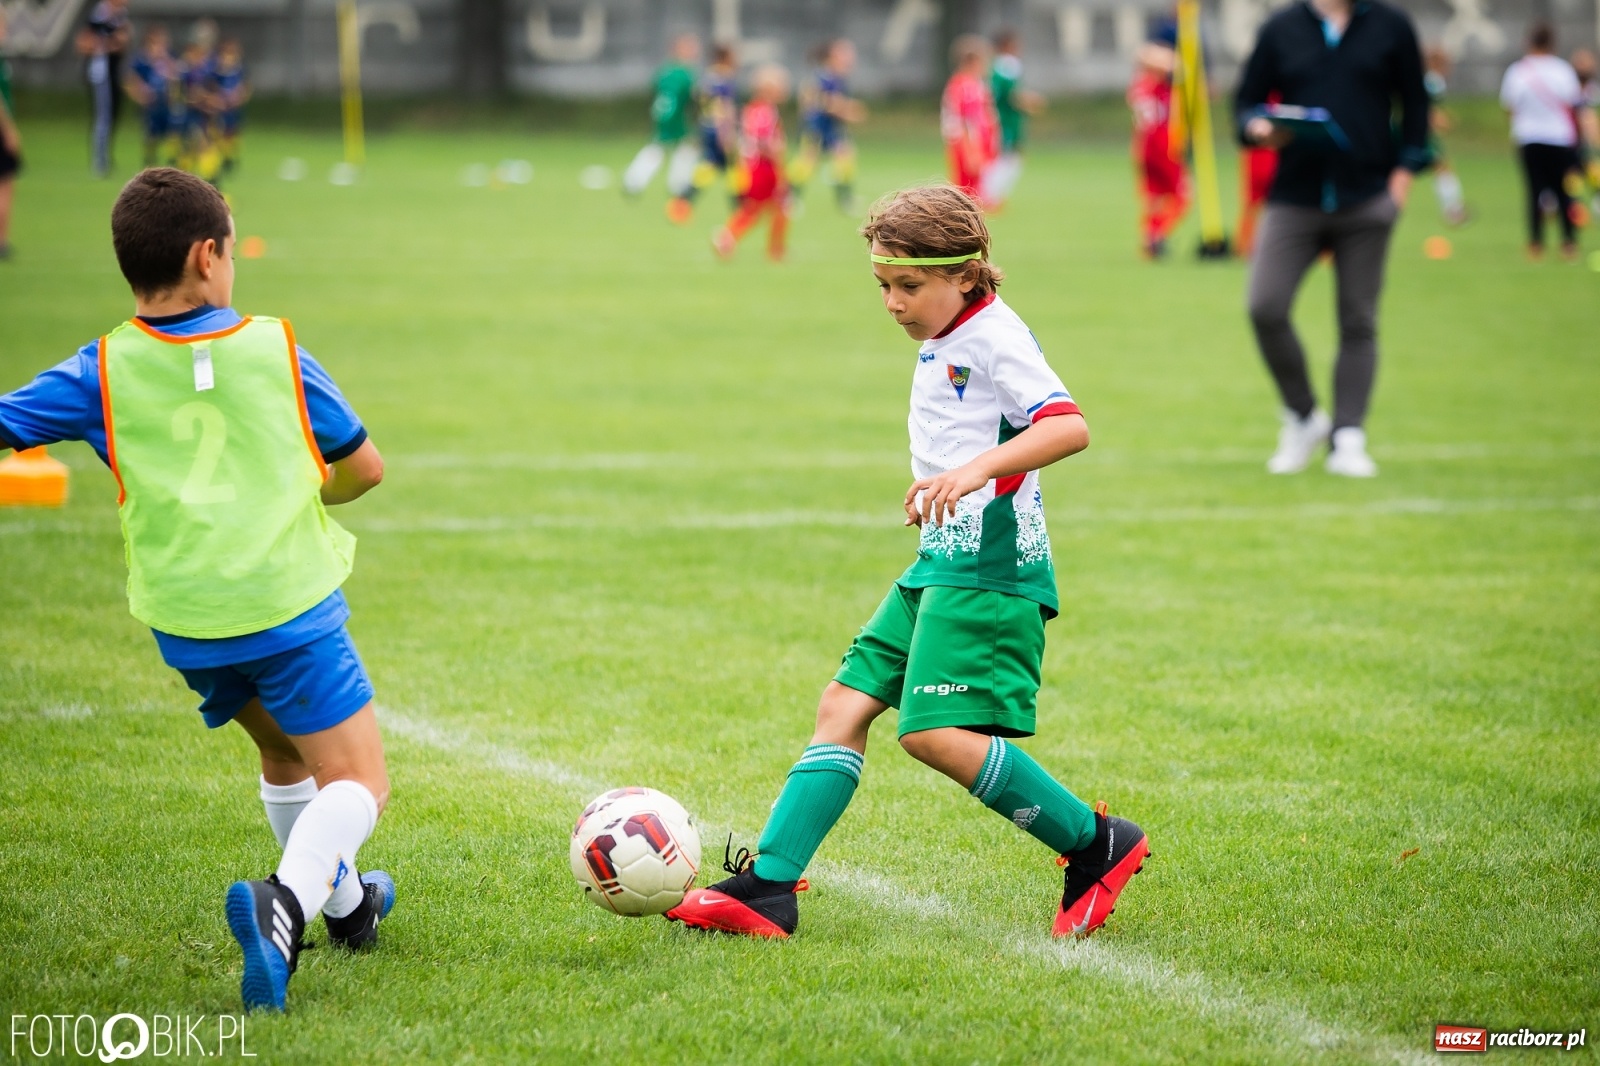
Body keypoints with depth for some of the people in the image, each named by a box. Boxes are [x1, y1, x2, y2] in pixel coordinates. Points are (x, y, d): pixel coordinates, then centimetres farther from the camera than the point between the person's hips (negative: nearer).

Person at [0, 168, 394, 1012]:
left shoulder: (102, 373, -1)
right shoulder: (275, 351, 0)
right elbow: (362, 468, 10)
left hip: (184, 624, 4)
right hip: (289, 602, -4)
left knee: (281, 754, 28)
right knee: (356, 781, -2)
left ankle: (345, 904, 42)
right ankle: (286, 904, -30)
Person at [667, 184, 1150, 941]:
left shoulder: (995, 336, -11)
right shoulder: (940, 345, 17)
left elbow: (1069, 427, -25)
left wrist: (978, 469, -35)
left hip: (990, 570, -10)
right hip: (938, 565, 10)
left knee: (933, 731, -17)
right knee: (844, 705, 3)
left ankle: (1097, 846, -5)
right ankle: (768, 885, 1)